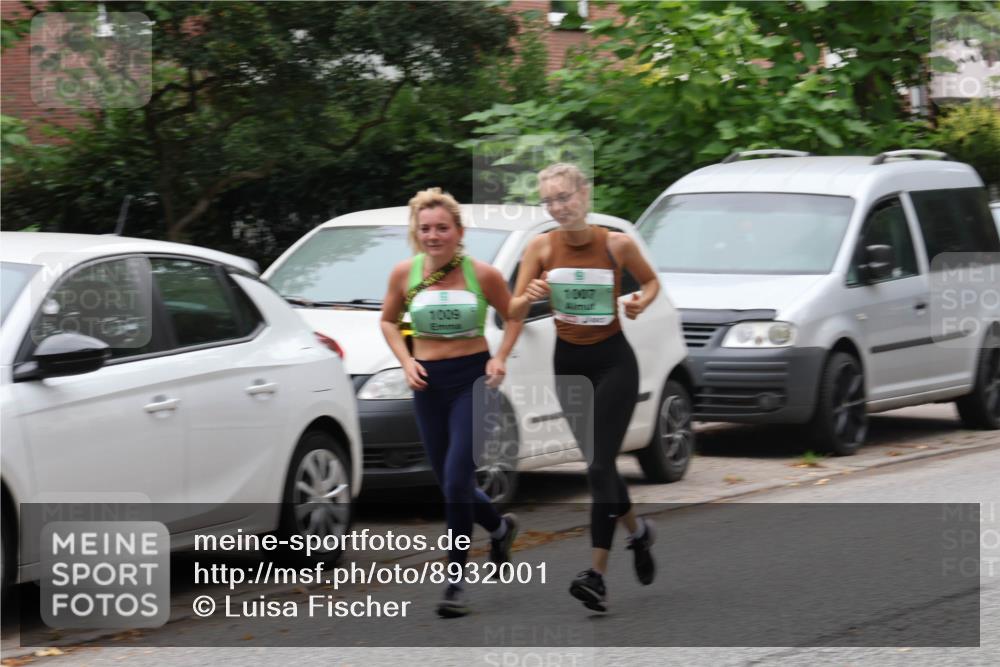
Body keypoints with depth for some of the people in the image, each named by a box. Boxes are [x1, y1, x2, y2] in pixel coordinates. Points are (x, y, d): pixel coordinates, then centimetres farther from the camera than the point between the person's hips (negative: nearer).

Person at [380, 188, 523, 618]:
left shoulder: (482, 275, -8)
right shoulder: (405, 274, -2)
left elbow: (513, 316, 7)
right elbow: (388, 321, 14)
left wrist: (501, 358, -7)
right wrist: (405, 360, -2)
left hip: (473, 378, -4)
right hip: (429, 382, 4)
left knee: (457, 479, -12)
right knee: (449, 482, 11)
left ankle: (455, 580, -2)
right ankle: (500, 527, 43)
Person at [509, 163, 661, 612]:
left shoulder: (617, 244, -9)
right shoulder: (541, 247, -5)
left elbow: (651, 281, 10)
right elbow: (514, 313, -4)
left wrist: (641, 302, -12)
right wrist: (530, 297, -26)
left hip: (613, 360, -3)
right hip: (569, 361, 3)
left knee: (600, 463, -13)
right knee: (598, 462, 12)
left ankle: (597, 573, -15)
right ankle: (637, 530, 39)